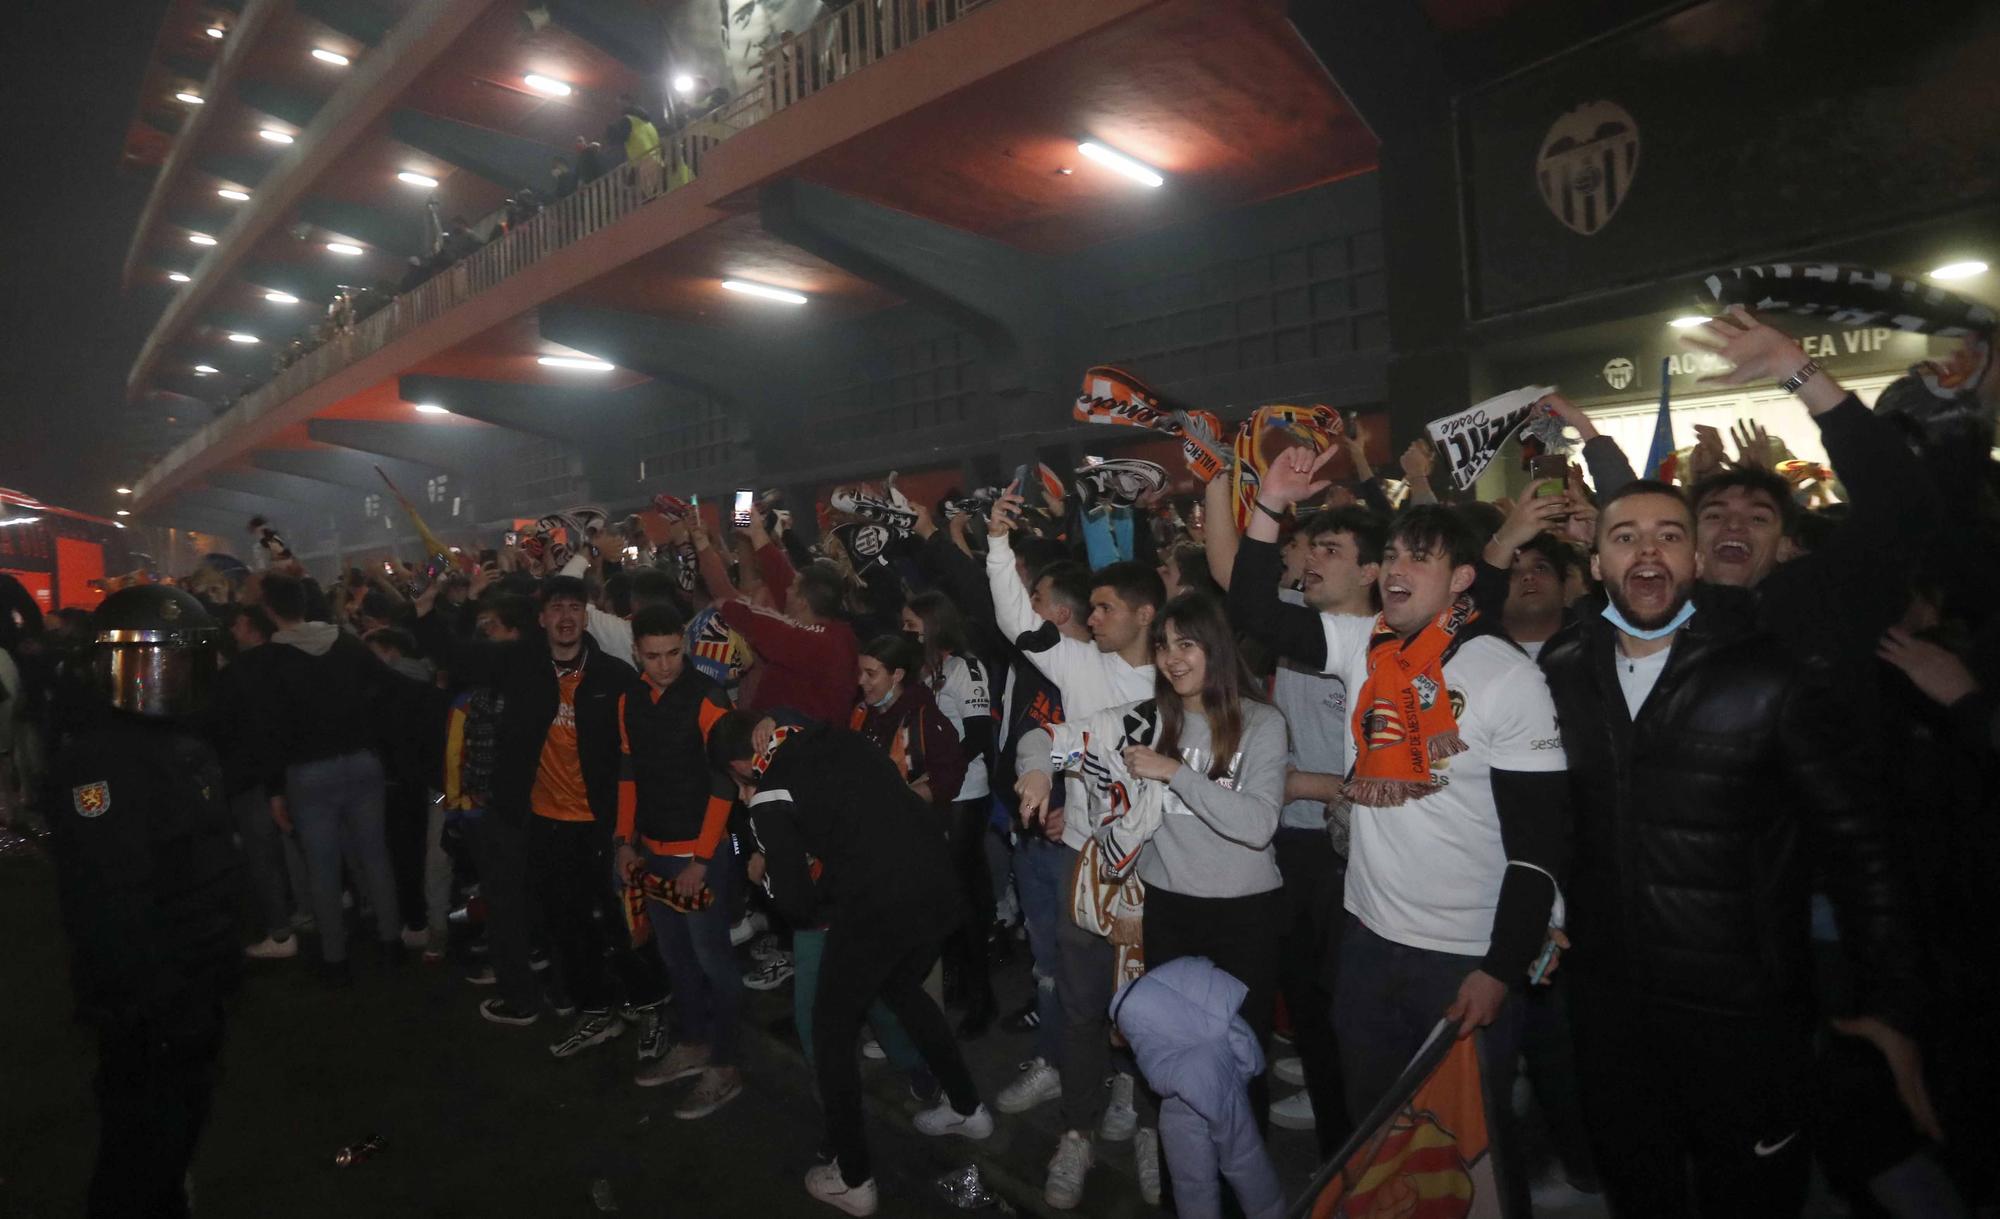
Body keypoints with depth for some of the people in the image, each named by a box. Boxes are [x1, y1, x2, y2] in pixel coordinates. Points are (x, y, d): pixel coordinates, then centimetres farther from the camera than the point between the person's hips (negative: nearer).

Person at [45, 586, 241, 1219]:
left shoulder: (185, 745, 10)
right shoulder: (96, 761, -22)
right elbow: (108, 904, -27)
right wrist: (156, 1002, -26)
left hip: (194, 988, 9)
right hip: (144, 1009, -9)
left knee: (181, 1124, 23)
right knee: (142, 1144, 5)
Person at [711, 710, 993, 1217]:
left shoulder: (769, 797, -4)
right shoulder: (835, 736, 10)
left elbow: (796, 901, -4)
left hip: (876, 910, -6)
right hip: (939, 888, 6)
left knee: (832, 1028, 17)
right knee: (902, 990, 33)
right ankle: (967, 1108, 46)